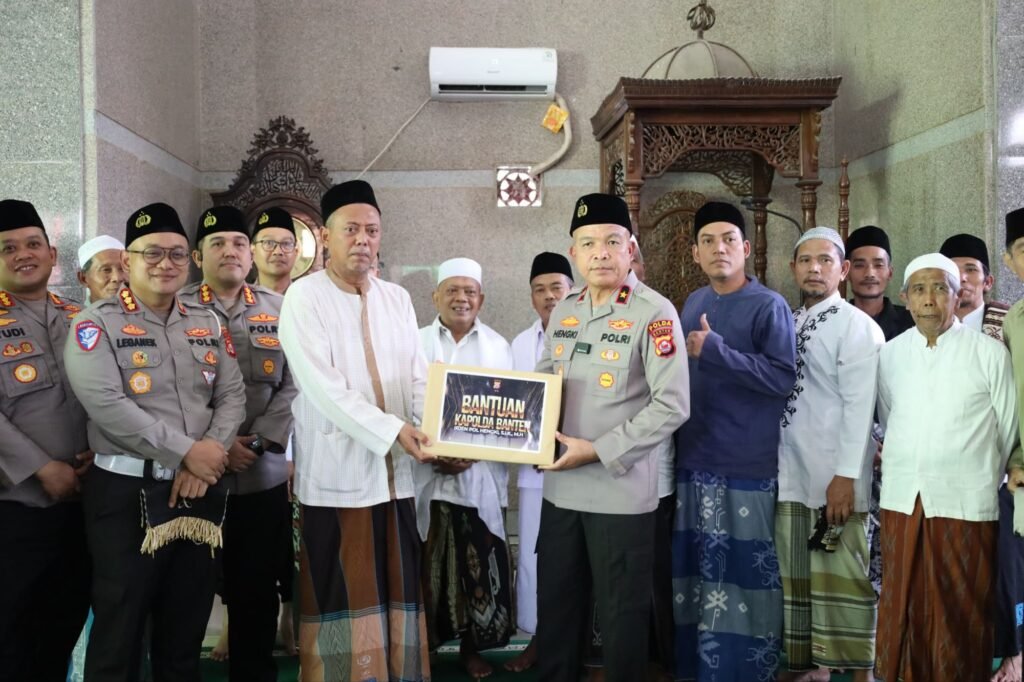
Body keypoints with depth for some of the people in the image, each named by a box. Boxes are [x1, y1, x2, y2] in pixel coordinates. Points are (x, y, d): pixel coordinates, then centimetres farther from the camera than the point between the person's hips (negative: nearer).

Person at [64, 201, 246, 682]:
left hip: (199, 491, 5)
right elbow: (107, 406, -17)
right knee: (119, 630, 6)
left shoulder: (208, 325, 11)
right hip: (127, 493, -4)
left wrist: (208, 457, -11)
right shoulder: (97, 324, -5)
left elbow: (232, 397, 6)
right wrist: (187, 452, -17)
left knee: (187, 628, 15)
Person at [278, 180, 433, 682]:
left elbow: (419, 379, 6)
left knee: (396, 596, 11)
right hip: (336, 474, -5)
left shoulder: (398, 299, 11)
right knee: (341, 601, 4)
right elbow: (322, 387, -16)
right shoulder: (305, 297, -5)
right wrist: (391, 429, -23)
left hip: (394, 473, 5)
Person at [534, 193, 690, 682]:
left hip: (622, 490, -6)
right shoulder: (562, 312, 9)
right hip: (560, 486, 6)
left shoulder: (655, 313, -11)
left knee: (622, 612, 8)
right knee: (555, 603, 16)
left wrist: (598, 451, -19)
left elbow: (672, 405, -16)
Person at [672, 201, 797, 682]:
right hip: (694, 459, 6)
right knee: (695, 568, 13)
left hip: (746, 465, -6)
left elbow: (784, 378, -18)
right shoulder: (692, 304, 12)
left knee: (744, 569, -2)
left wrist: (716, 351, -21)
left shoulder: (768, 306, -7)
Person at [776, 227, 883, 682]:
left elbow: (859, 405, -12)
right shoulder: (785, 325, 13)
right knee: (796, 573, 12)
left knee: (842, 574, 0)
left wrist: (846, 475, -18)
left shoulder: (857, 326, -5)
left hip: (835, 476, -6)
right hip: (789, 473, 6)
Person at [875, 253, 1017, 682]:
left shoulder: (990, 353, -3)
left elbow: (1009, 433, 4)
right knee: (902, 610, 9)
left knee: (961, 615, 4)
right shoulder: (890, 355, 7)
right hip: (901, 501, 3)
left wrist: (984, 482, 10)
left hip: (965, 503, -3)